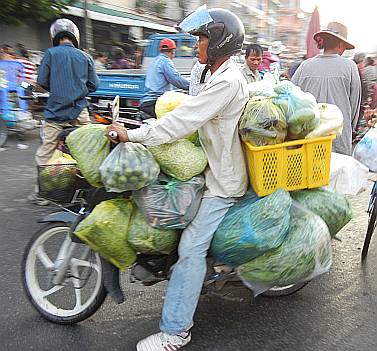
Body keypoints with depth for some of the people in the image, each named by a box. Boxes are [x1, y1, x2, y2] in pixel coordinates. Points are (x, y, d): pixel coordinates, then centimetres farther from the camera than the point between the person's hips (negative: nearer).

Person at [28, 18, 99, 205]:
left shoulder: (51, 53, -2)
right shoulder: (85, 57, 5)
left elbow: (41, 81, -2)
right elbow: (93, 84, 6)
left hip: (56, 111, -2)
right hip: (80, 112, 3)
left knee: (45, 153, 6)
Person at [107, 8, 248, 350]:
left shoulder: (227, 81, -21)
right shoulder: (224, 75, 14)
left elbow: (183, 120, -26)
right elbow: (193, 116, 17)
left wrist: (132, 135, -21)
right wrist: (144, 130, 9)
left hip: (222, 180, -11)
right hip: (217, 168, 11)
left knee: (192, 248, -12)